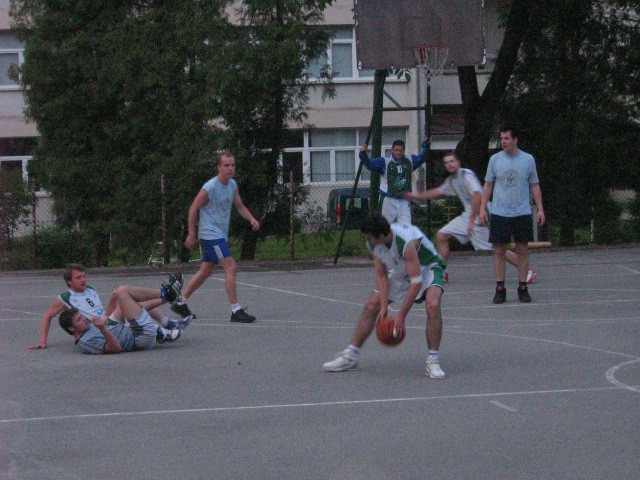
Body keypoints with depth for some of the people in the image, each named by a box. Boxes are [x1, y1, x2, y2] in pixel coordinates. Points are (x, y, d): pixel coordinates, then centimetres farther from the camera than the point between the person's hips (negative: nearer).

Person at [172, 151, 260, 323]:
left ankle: (180, 302, 26)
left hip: (220, 235, 9)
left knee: (206, 271, 15)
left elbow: (240, 206, 16)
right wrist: (191, 235, -8)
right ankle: (236, 310, -14)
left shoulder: (233, 185, 7)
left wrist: (251, 219, -4)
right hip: (210, 234, -9)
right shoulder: (209, 188, -17)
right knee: (231, 267, -16)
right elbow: (193, 209, -10)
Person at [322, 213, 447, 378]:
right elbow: (381, 275, -7)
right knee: (370, 305, 1)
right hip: (401, 273, 7)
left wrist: (401, 315, -34)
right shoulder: (373, 243, -19)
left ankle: (433, 361, -24)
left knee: (433, 305, -33)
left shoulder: (406, 242, -39)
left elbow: (416, 282, -37)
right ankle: (350, 356, 13)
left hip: (427, 268, -7)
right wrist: (384, 306, -16)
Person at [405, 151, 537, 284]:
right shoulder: (451, 180, 13)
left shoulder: (466, 175, -15)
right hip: (468, 215, 9)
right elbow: (438, 192, 32)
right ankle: (443, 274, 11)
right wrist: (416, 196, 37)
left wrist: (472, 221, -25)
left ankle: (528, 271, -3)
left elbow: (478, 197, -25)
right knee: (441, 236, 5)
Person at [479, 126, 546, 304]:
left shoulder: (528, 159, 3)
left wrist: (540, 208, 2)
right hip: (499, 213, 0)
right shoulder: (495, 159, 4)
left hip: (523, 213, 0)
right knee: (499, 251, 0)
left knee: (522, 251, 1)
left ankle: (523, 289, 8)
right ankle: (500, 289, 6)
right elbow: (488, 185, 9)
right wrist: (482, 208, 1)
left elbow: (534, 186, 9)